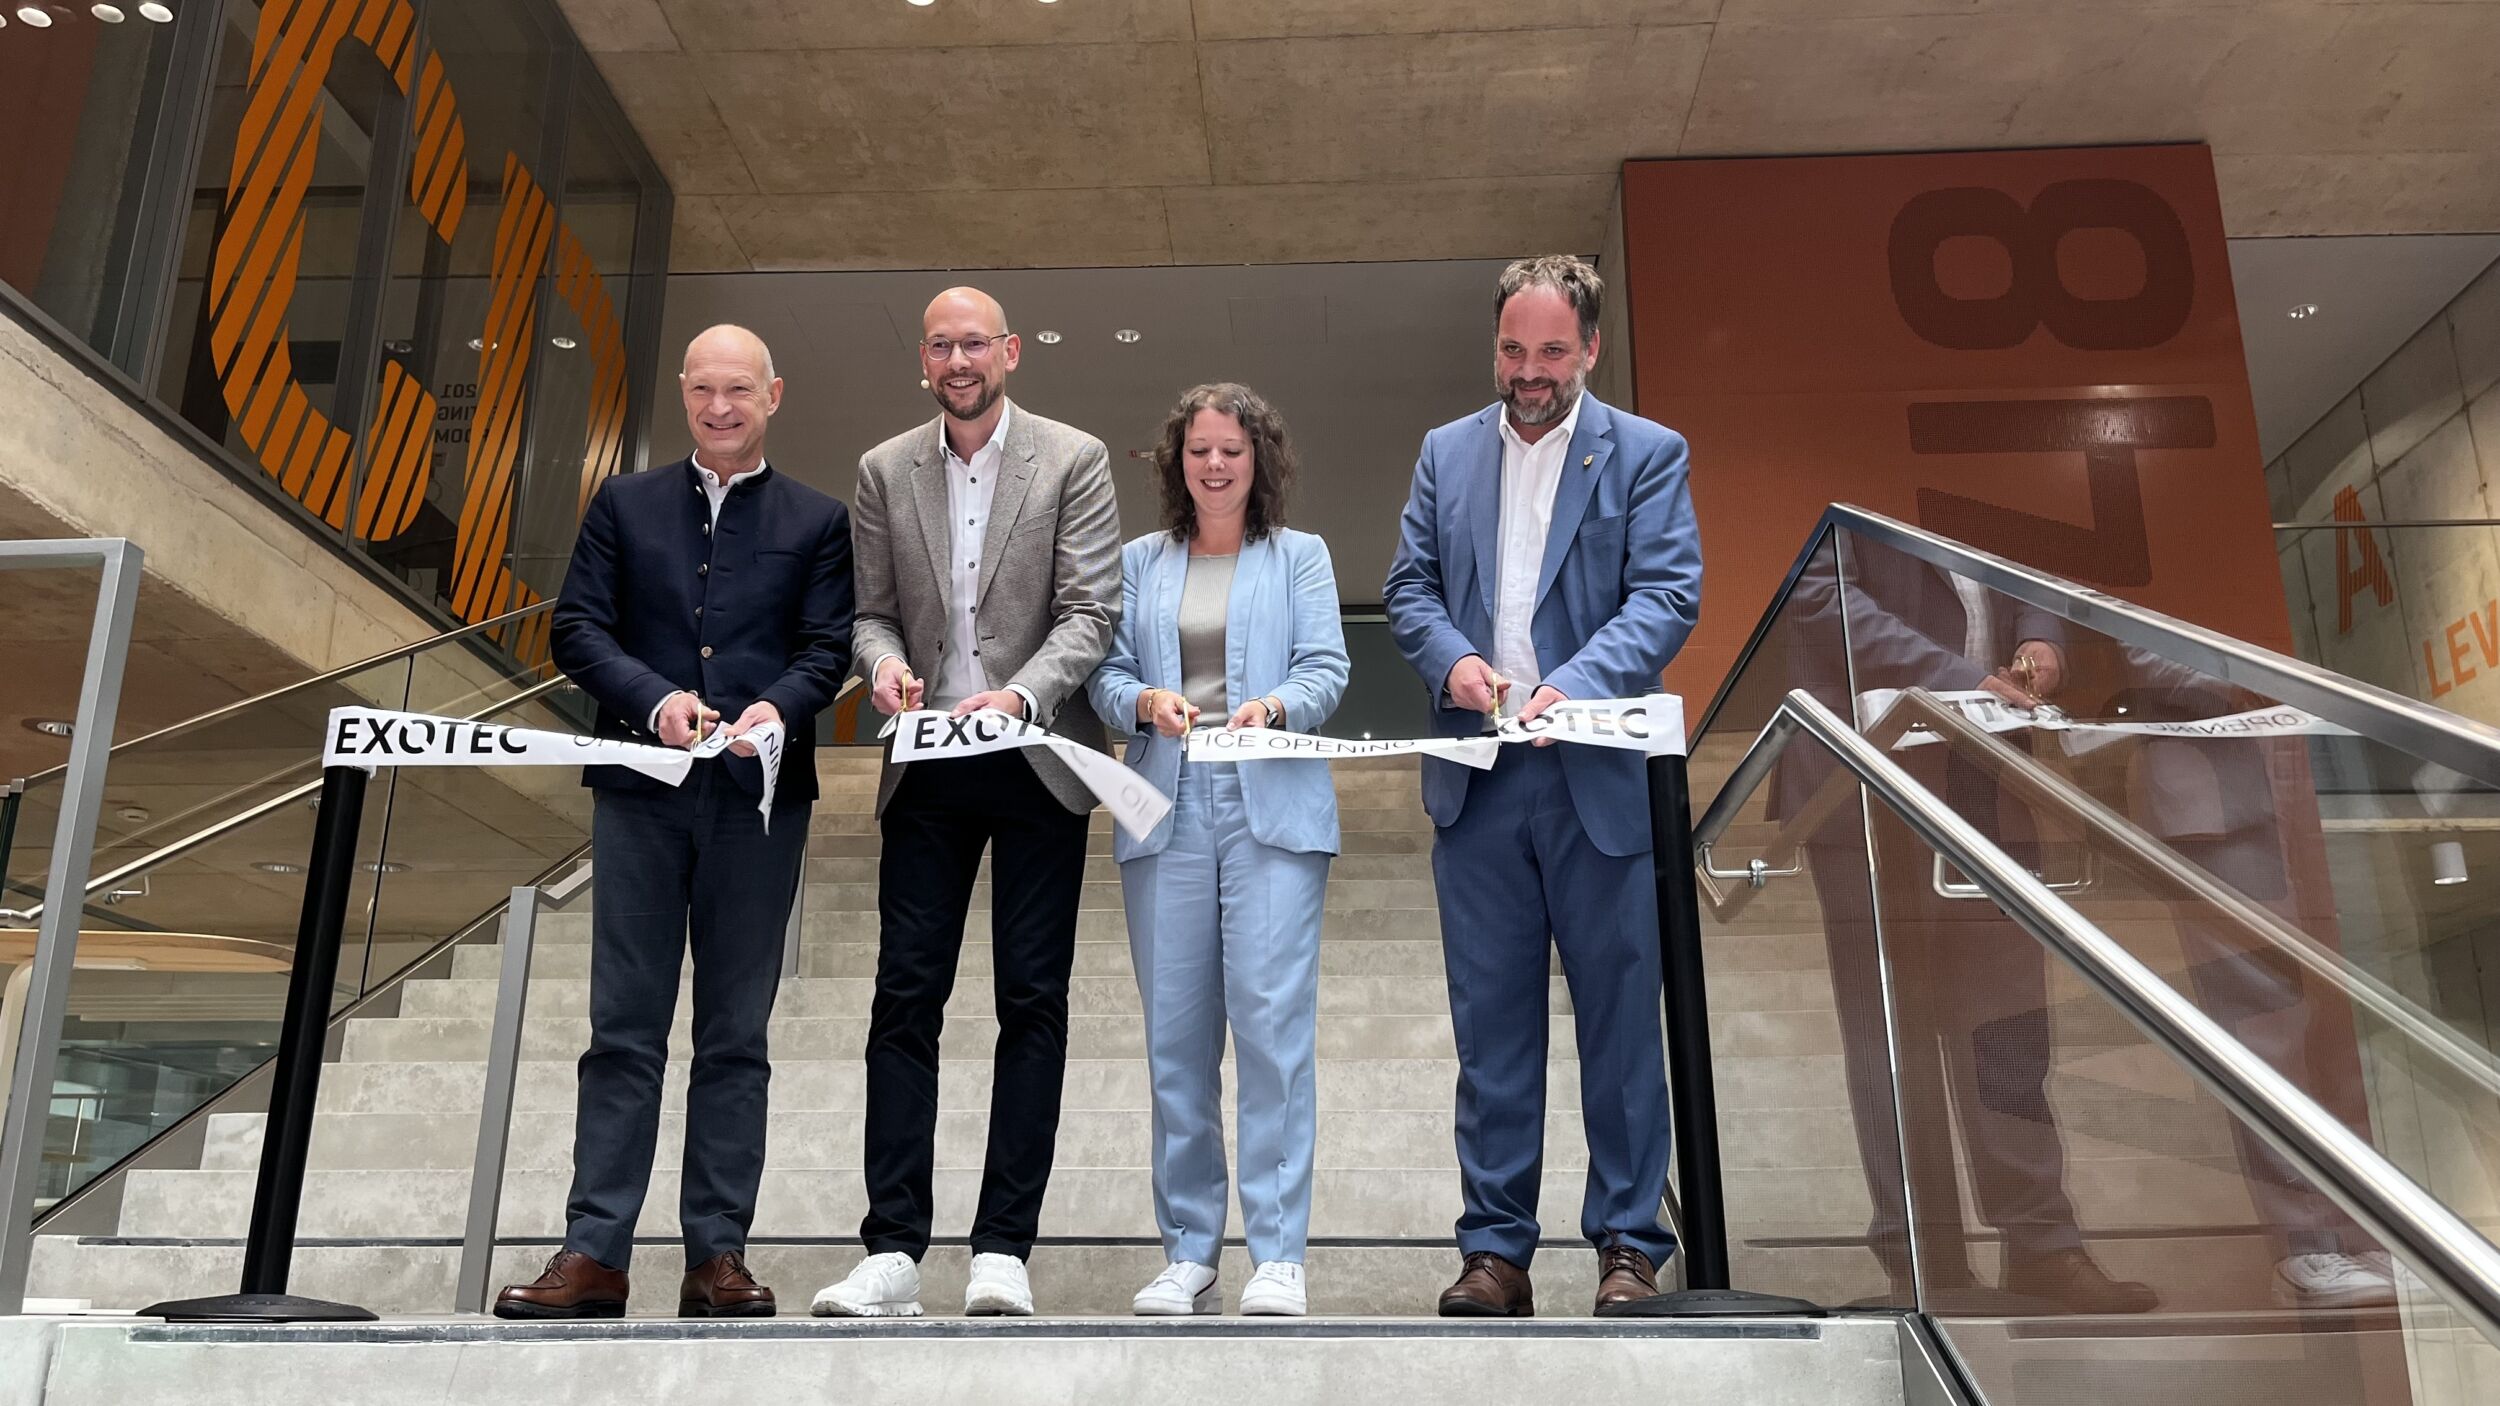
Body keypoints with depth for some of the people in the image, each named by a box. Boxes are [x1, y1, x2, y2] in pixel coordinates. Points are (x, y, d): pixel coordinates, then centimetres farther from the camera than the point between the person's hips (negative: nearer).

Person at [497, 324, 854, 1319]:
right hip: (642, 791, 1)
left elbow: (827, 649, 2)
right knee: (624, 1029, 3)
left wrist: (777, 708, -19)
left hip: (757, 796, 0)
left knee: (736, 1035, 4)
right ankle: (594, 1254, 8)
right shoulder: (624, 505, 13)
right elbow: (577, 629, 4)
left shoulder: (817, 521, 11)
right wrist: (655, 700, -13)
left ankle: (718, 1255, 11)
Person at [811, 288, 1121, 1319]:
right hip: (929, 769, 3)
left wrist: (1019, 695, -21)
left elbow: (1091, 612, -5)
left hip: (1037, 765, -2)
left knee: (1032, 1001, 0)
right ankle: (892, 1252, 5)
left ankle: (1003, 1250, 7)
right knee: (905, 999, 0)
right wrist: (883, 658, -11)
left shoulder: (1073, 460, 1)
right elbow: (871, 609, 12)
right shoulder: (884, 471, 11)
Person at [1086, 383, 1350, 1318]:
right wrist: (1146, 700, -11)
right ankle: (1187, 1251, 11)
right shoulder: (1138, 563, 18)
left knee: (1273, 1017, -11)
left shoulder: (1301, 556, 13)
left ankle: (1278, 1256, -5)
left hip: (1273, 805, -2)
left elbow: (1327, 670, 3)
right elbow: (1105, 675, 11)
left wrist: (1275, 703, -17)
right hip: (1168, 807, 2)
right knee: (1175, 1031, 2)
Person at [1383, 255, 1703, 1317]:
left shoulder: (1646, 454, 3)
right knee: (1490, 1023, 8)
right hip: (1477, 782, 3)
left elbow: (1668, 593, -7)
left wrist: (1574, 684, -22)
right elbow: (1408, 585, 10)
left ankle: (1628, 1248, 18)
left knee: (1620, 1020, 5)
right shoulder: (1447, 452, 14)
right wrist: (1453, 659, -11)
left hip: (1601, 778, -3)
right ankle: (1496, 1248, 18)